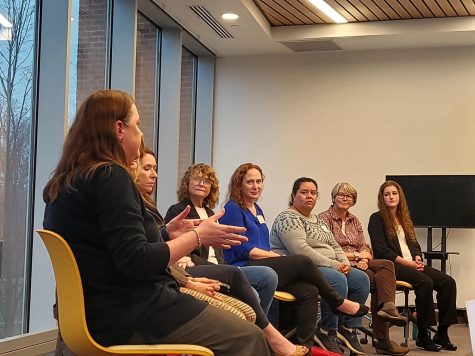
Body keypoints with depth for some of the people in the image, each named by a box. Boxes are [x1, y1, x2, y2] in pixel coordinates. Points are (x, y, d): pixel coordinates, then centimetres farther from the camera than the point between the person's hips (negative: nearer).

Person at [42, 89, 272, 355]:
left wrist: (165, 234, 15)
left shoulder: (64, 183, 12)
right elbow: (135, 262, -21)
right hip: (128, 314, -10)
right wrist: (198, 236, -9)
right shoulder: (110, 176, -16)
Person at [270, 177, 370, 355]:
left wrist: (344, 262, -1)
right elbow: (301, 250, -21)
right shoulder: (288, 218, -9)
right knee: (338, 280, -31)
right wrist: (333, 265, -20)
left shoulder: (318, 220, 21)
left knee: (361, 279, -7)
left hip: (329, 267, 9)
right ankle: (327, 332, -17)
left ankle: (348, 328, 0)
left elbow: (334, 245, 22)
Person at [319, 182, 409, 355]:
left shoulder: (354, 221, 23)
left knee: (386, 264, -25)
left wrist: (364, 259, -10)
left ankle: (387, 307, -43)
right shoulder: (324, 218, 1)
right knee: (378, 281, -26)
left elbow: (365, 248, 15)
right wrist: (356, 254, -8)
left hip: (358, 264, 6)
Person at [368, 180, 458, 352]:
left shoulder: (405, 219, 24)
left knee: (448, 282, -14)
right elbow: (381, 250, -9)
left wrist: (417, 258, -2)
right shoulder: (377, 219, 2)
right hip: (392, 266, -7)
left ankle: (442, 333, -13)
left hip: (411, 264, 7)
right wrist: (406, 262, -14)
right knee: (425, 282, -33)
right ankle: (422, 336, -24)